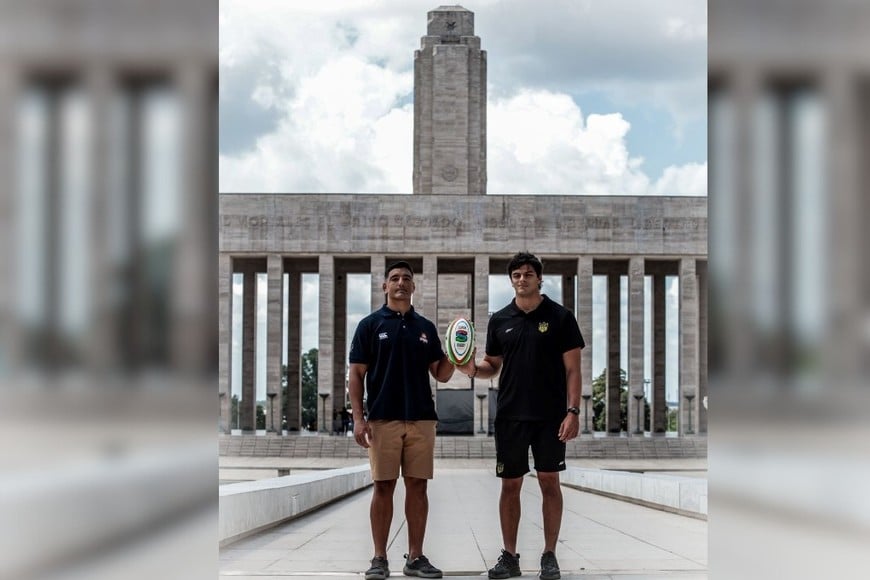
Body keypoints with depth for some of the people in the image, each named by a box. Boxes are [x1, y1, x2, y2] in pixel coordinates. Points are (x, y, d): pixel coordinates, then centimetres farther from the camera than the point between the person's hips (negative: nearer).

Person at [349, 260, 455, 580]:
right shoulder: (370, 324, 2)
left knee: (418, 487, 4)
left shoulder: (426, 327, 12)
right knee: (383, 487, -1)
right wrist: (358, 418, -11)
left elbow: (441, 375, 11)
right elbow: (357, 375, -1)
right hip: (383, 419, -3)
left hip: (422, 419, 3)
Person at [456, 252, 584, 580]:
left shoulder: (560, 317, -2)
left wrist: (573, 411, -12)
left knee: (549, 482, 2)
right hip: (510, 415, 3)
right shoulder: (500, 320, 7)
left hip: (550, 417, -3)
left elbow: (572, 368, -3)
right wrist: (473, 369, -8)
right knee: (510, 484, 5)